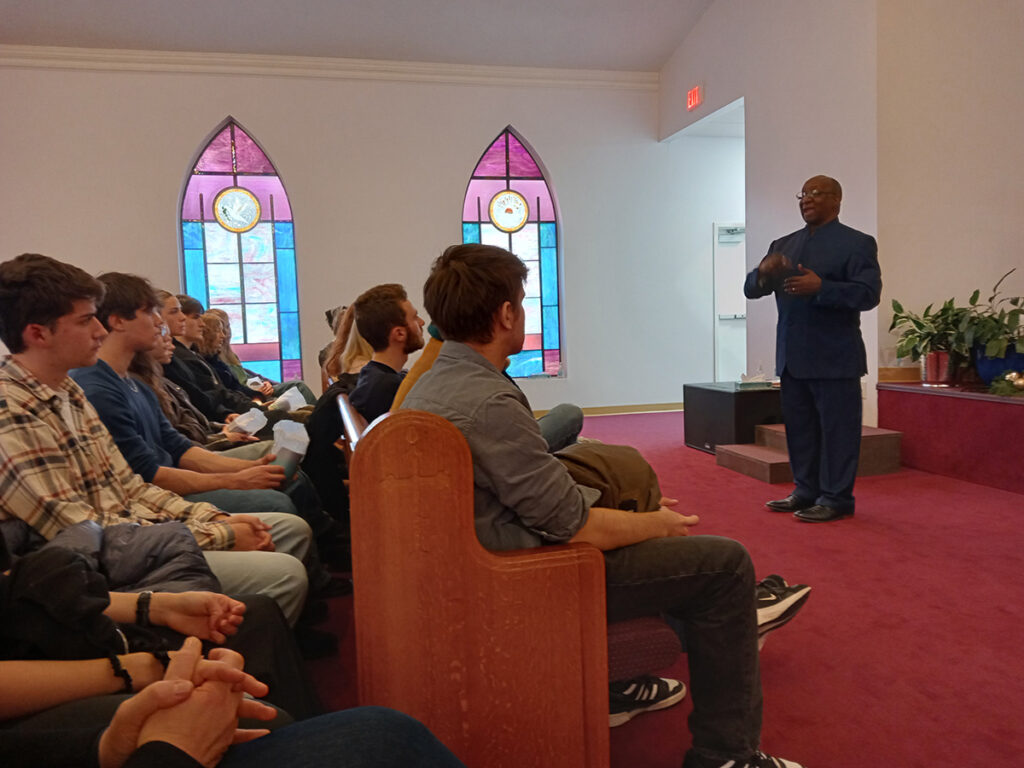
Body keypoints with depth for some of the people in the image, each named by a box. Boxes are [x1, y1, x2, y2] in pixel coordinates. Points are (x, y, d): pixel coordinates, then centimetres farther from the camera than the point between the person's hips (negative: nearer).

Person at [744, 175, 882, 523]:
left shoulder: (857, 243, -1)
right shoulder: (783, 244, 16)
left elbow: (869, 294, -12)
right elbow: (751, 290, 13)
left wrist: (820, 287, -23)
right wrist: (763, 273, -9)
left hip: (834, 358, -6)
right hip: (792, 357, 6)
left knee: (836, 429, 0)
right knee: (798, 427, 12)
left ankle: (836, 499, 10)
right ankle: (806, 491, 23)